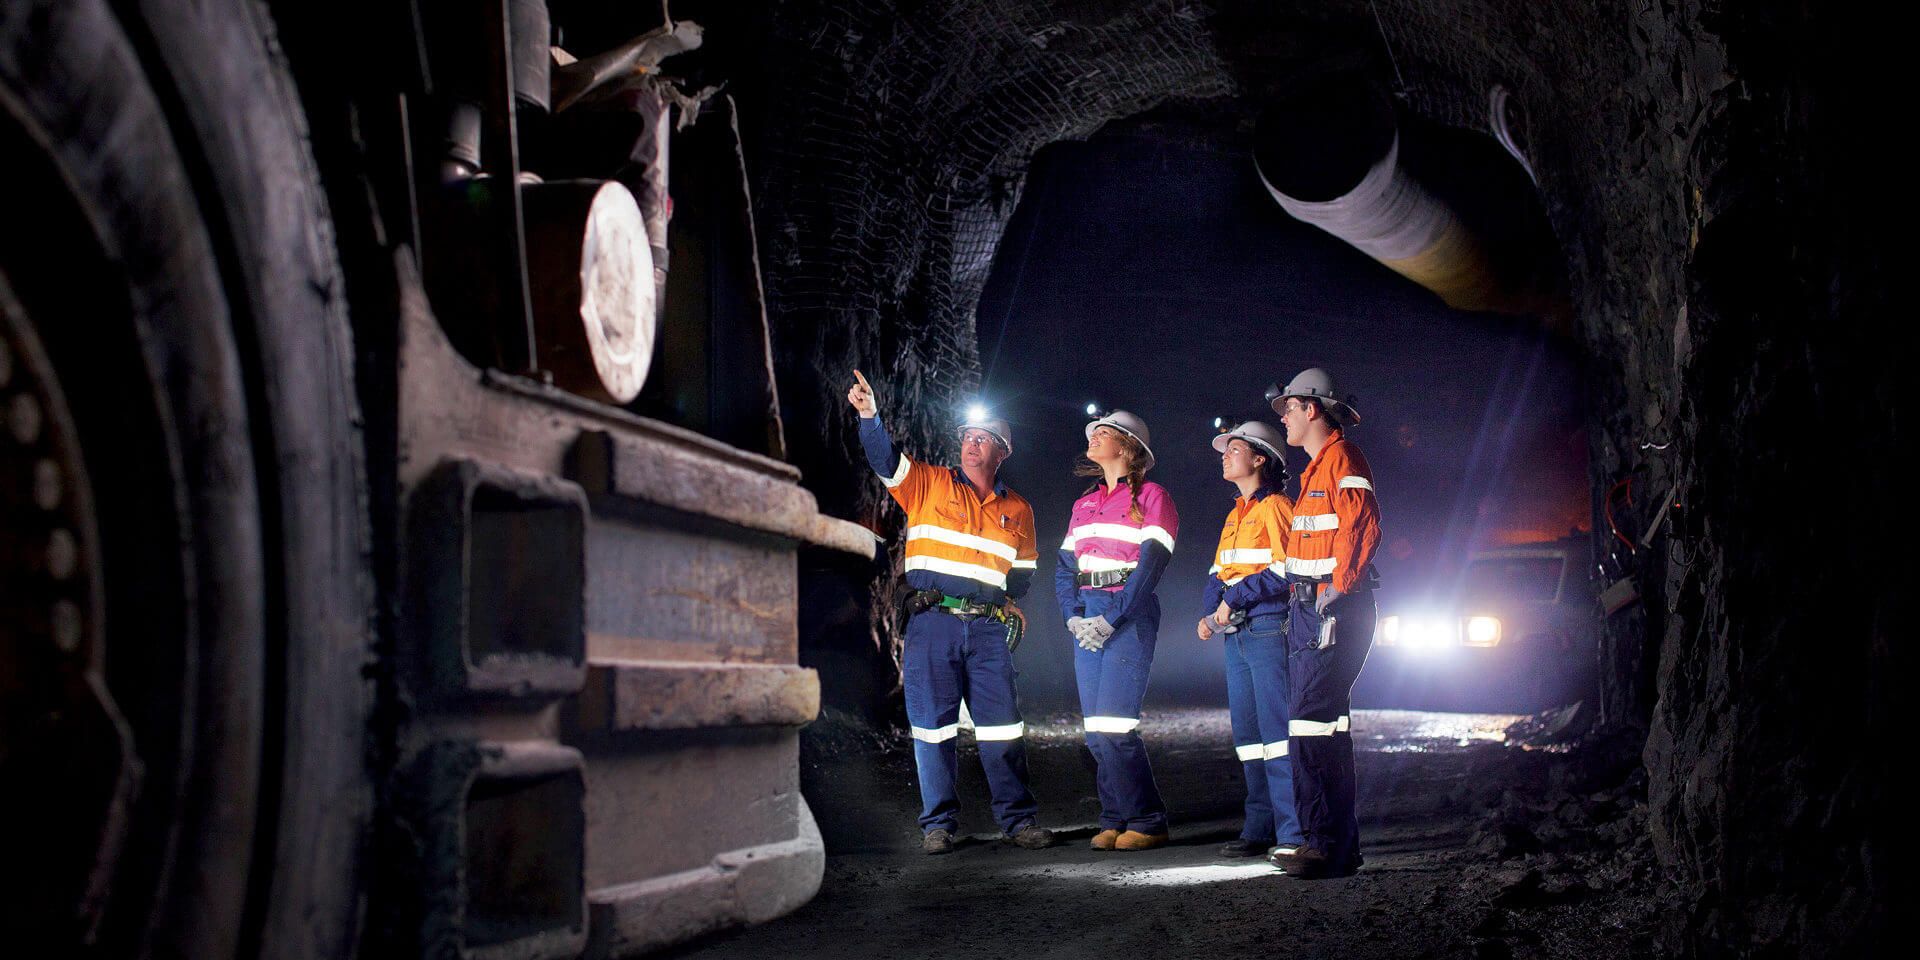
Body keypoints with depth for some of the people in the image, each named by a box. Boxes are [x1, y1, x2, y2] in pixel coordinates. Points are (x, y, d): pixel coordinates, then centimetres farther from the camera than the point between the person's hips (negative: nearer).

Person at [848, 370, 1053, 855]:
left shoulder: (1017, 510, 15)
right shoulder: (929, 484, 7)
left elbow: (1024, 568, 26)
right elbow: (885, 459, -7)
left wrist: (1011, 597, 9)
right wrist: (870, 415, -22)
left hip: (987, 627, 2)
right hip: (932, 620, -2)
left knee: (1002, 725, 0)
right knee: (933, 724, 0)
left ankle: (1019, 817, 9)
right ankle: (938, 824, 9)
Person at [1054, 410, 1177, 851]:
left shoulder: (1151, 496, -1)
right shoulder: (1084, 504, 20)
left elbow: (1150, 566, -10)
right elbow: (1064, 567, 15)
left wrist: (1112, 618, -17)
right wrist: (1073, 617, -2)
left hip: (1130, 614, -7)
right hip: (1088, 618, 7)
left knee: (1114, 726, -14)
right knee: (1095, 731, 3)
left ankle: (1148, 823, -5)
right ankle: (1114, 820, 9)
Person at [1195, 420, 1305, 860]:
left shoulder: (1274, 506, -6)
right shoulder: (1235, 514, 21)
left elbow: (1286, 570, -16)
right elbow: (1220, 571, 22)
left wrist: (1236, 600, -17)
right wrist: (1209, 613, 6)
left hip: (1267, 627, -9)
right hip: (1234, 633, 9)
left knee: (1276, 729, -11)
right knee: (1247, 733, 9)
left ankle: (1293, 834, -9)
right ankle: (1259, 829, 14)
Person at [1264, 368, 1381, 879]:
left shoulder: (1341, 459, -10)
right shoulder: (1317, 467, 21)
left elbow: (1362, 525, -21)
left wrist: (1338, 589, -22)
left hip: (1334, 609, -11)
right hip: (1309, 609, 11)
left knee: (1312, 723, -14)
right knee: (1323, 723, 12)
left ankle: (1330, 846, -12)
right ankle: (1334, 838, 18)